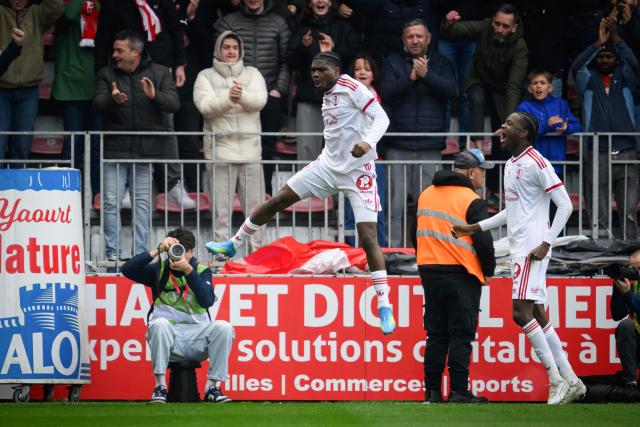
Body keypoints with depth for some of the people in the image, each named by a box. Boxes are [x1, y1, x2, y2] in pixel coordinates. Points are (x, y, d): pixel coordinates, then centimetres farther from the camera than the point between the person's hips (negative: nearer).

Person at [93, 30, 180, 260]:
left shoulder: (160, 73, 5)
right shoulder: (106, 74, 8)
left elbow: (174, 103, -6)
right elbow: (97, 105, -5)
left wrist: (155, 96, -25)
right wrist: (112, 100, -27)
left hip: (147, 147, 0)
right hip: (115, 148, 0)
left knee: (143, 202, 4)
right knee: (111, 202, -4)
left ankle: (140, 253, 9)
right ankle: (112, 252, 0)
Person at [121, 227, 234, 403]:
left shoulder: (201, 270, 8)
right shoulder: (160, 270, 7)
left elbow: (207, 301, -10)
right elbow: (127, 270, -7)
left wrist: (188, 270, -17)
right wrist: (157, 250, -12)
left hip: (197, 338, 1)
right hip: (167, 337, -1)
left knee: (223, 327, -27)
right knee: (159, 324, -35)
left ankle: (213, 387, -20)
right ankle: (160, 386, -28)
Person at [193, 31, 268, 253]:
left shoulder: (252, 74, 14)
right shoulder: (206, 76, 8)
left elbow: (260, 100, -4)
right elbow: (205, 105, -7)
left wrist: (242, 95, -23)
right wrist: (229, 98, -23)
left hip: (250, 149, 2)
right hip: (220, 148, -2)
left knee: (254, 206, 2)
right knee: (221, 210, -3)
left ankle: (256, 250, 8)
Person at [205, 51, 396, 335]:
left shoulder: (353, 88, -13)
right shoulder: (328, 96, 11)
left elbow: (381, 118, -20)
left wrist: (368, 143, -37)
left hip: (358, 171, -8)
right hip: (329, 164, 8)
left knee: (368, 237, -12)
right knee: (279, 199, 4)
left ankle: (384, 306, -6)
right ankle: (233, 245, 21)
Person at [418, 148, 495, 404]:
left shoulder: (426, 195, 13)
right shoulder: (472, 201, -9)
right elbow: (483, 241, -12)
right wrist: (488, 271, 2)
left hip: (429, 272, 6)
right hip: (461, 274, -6)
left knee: (436, 335, 11)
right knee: (461, 335, -2)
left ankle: (432, 392, 9)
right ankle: (459, 392, -6)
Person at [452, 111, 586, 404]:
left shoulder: (536, 164, -12)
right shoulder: (511, 165, 17)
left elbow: (565, 204, -14)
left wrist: (546, 243, -19)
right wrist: (476, 228, 23)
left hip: (532, 250, -9)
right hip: (518, 248, 9)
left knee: (521, 312, -15)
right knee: (537, 315, 8)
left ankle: (557, 381, -10)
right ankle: (570, 382, 11)